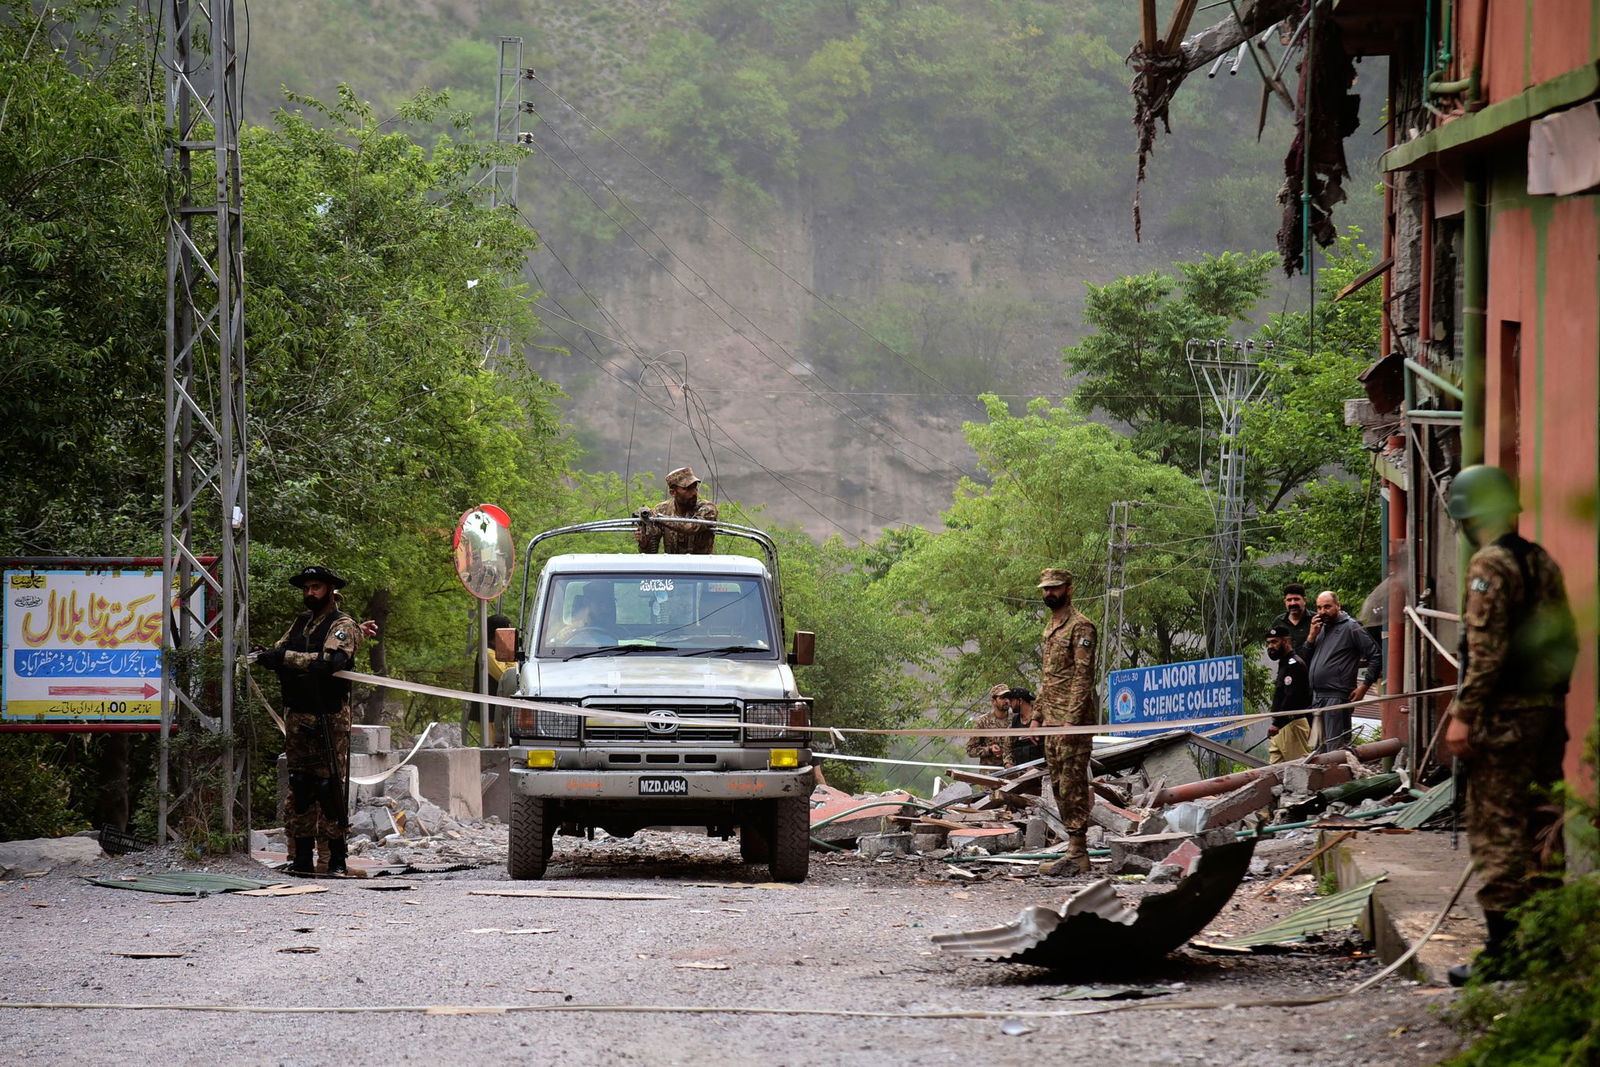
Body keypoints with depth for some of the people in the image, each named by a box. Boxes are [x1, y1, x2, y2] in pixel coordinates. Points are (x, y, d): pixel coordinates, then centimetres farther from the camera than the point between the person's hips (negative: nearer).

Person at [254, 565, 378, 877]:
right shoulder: (302, 622, 19)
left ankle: (336, 859, -7)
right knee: (299, 785, 6)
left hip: (329, 720, -7)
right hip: (297, 716, 7)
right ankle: (303, 856, 9)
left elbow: (328, 661, -21)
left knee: (329, 786, -9)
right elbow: (279, 651, 11)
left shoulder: (343, 626, -4)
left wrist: (281, 657, -23)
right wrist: (264, 656, -13)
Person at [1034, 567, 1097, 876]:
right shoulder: (1050, 627, 19)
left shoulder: (1080, 626, -10)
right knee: (1059, 785, 10)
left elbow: (1083, 676, -17)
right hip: (1052, 720, 10)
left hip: (1073, 721, -10)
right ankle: (1075, 848, 14)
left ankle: (1077, 855, -10)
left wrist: (1072, 720, -23)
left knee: (1073, 785, -10)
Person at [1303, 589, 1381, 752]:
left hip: (1337, 697, -8)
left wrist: (1364, 686, -11)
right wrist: (1312, 636, 2)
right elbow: (1305, 661, 15)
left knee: (1335, 747, -11)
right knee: (1320, 749, 12)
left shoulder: (1351, 628, -4)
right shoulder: (1320, 628, 18)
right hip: (1317, 698, 8)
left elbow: (1375, 657, -7)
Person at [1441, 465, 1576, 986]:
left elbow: (1486, 649, -19)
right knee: (1541, 824, 13)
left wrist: (1465, 713, -17)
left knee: (1497, 828, -5)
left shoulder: (1492, 566, -12)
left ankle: (1503, 948, -6)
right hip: (1549, 710, 8)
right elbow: (1566, 639, 16)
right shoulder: (1542, 562, 13)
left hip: (1505, 715, -8)